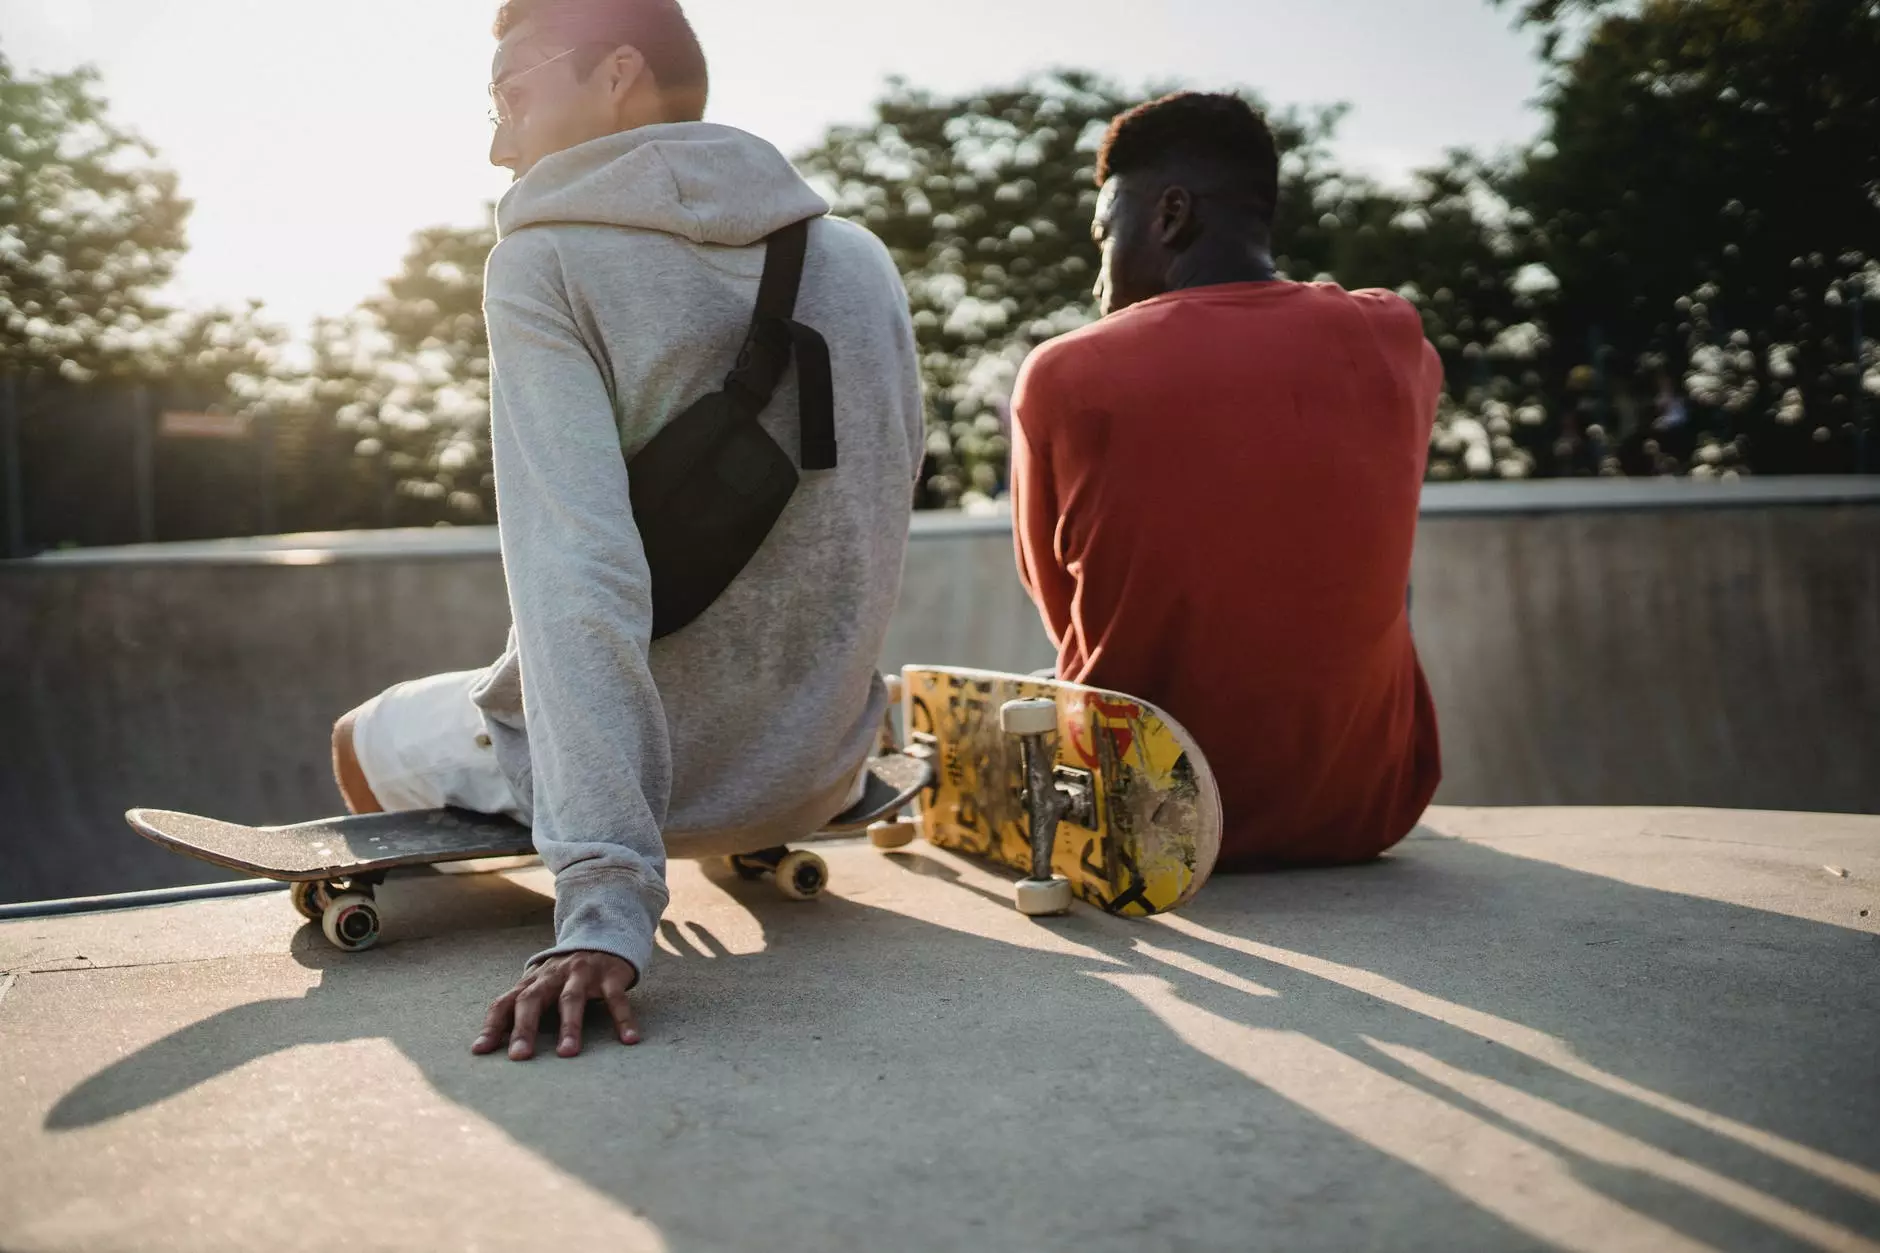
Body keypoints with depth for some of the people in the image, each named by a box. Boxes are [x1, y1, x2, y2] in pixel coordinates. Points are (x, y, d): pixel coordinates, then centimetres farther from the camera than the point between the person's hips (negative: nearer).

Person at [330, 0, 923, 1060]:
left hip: (647, 778, -5)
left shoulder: (545, 266, -15)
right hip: (824, 774, 6)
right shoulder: (863, 261, 1)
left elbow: (579, 578, -27)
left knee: (365, 742, 27)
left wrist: (605, 902, -30)